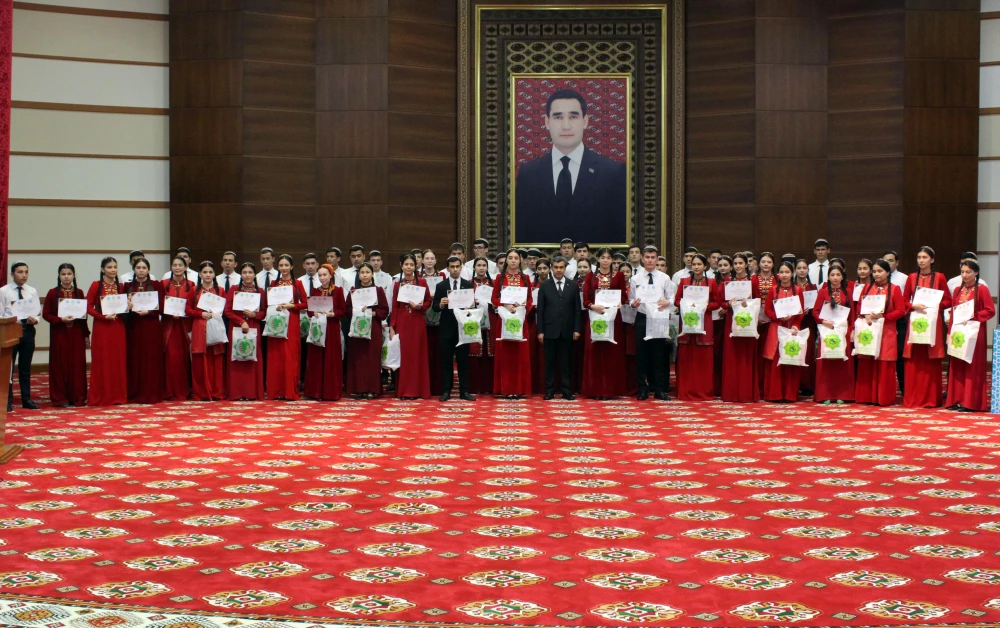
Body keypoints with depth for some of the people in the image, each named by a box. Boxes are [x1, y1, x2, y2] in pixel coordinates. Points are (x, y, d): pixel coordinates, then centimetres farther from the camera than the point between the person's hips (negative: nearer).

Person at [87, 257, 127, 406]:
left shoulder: (120, 286, 11)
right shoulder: (96, 286, -3)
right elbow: (89, 307, -5)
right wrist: (104, 316, -17)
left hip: (118, 327, 4)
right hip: (102, 328, -4)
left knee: (119, 360, 5)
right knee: (102, 361, -3)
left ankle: (118, 395, 12)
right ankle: (101, 397, 3)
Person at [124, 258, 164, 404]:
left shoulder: (156, 285, 5)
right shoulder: (128, 286, 11)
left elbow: (161, 307, 0)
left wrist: (148, 312, -15)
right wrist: (128, 306, -12)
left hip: (151, 327, -2)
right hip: (133, 327, 2)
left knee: (151, 360, -2)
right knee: (134, 360, 0)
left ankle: (151, 394, 2)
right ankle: (134, 394, 6)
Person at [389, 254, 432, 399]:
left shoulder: (422, 282, 3)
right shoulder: (397, 285, 7)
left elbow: (428, 301, 5)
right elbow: (394, 307, 6)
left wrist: (420, 306, -15)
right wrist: (392, 328, 0)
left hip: (417, 323, -1)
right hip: (402, 323, 1)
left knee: (417, 355, 1)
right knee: (403, 355, 1)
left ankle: (417, 390, 6)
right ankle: (403, 391, 7)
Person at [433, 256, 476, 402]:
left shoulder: (469, 285, 5)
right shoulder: (441, 286, 4)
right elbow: (434, 307, 1)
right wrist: (440, 304, -20)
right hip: (447, 328, 0)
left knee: (463, 360, 4)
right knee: (446, 361, 4)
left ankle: (464, 391, 8)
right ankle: (446, 391, 9)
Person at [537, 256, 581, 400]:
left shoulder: (573, 285, 6)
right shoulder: (544, 286, 4)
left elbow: (577, 309, 5)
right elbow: (540, 310, 2)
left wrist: (576, 329, -2)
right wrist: (540, 331, -4)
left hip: (567, 330, 0)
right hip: (550, 330, 0)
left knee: (566, 362, 4)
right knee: (550, 362, 3)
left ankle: (567, 391, 8)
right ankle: (549, 391, 8)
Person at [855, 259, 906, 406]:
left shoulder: (894, 289, 2)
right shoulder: (867, 288, 13)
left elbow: (900, 311, -4)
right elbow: (859, 308, 13)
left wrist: (882, 316, -15)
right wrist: (865, 316, -8)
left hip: (886, 332, -3)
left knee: (884, 366, -3)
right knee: (866, 365, 2)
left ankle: (883, 398, 2)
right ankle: (867, 397, 7)